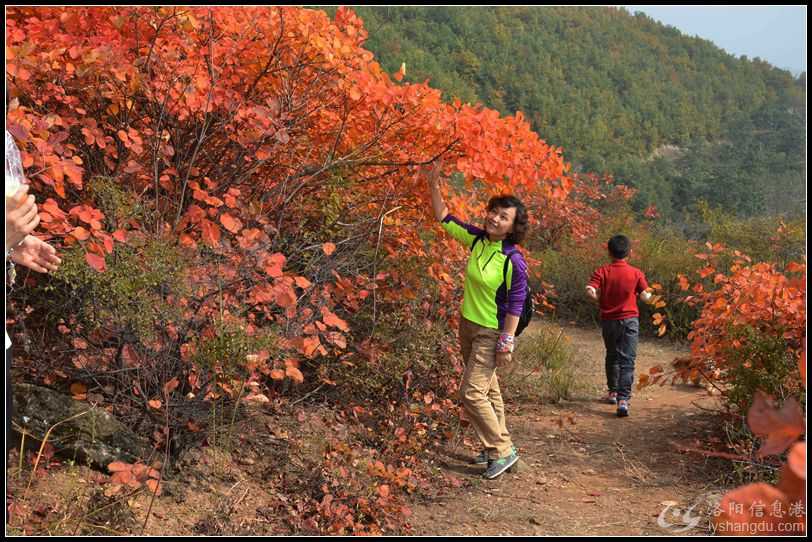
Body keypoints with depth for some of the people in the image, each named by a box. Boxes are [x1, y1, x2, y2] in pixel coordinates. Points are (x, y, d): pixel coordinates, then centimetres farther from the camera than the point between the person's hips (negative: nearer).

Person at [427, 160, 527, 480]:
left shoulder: (514, 261, -22)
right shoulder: (476, 239, -3)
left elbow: (515, 305, -19)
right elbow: (444, 218, 7)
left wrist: (506, 343, -18)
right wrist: (434, 186, -3)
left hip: (490, 334, -8)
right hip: (468, 325, 8)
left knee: (471, 393, -9)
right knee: (487, 389, 18)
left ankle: (503, 451, 4)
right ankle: (496, 446, 32)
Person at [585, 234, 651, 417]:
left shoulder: (602, 271, -6)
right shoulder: (636, 273, -5)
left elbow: (590, 291, -18)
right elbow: (645, 296, -2)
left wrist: (601, 299, 0)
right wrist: (649, 294, 19)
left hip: (609, 320, 2)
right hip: (630, 320, -2)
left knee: (612, 357, 21)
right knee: (627, 361, -4)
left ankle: (613, 392, 33)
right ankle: (623, 399, -15)